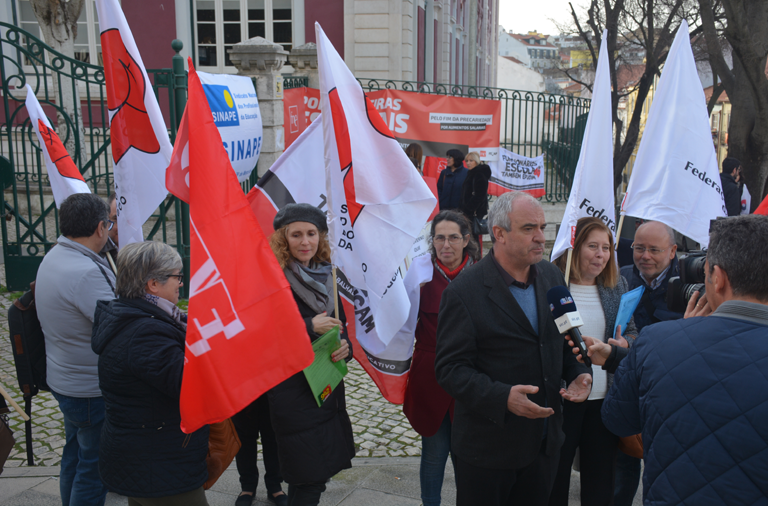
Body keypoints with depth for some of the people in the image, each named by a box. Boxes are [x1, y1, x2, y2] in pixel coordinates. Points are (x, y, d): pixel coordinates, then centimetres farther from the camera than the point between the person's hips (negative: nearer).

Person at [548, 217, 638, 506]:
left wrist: (625, 344, -7)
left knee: (600, 483, 16)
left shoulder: (616, 285, 8)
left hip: (605, 399, 4)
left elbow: (632, 332, 13)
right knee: (554, 481, 9)